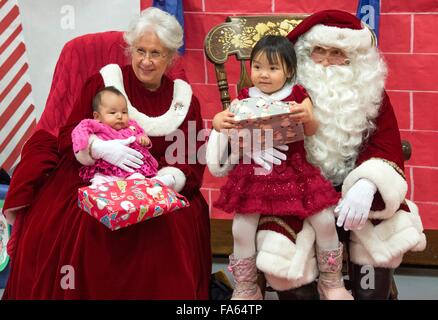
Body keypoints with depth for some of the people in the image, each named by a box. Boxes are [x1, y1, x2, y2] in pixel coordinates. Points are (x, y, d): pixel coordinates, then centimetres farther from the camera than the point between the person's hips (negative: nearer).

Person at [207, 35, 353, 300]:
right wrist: (221, 121, -23)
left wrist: (307, 116, -30)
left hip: (293, 170, 0)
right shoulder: (246, 98, 5)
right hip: (255, 172, 1)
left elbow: (312, 130, -7)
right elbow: (219, 119, 1)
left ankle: (332, 282, 16)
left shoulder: (298, 96, 3)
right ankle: (246, 289, 15)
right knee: (242, 229, -9)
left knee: (325, 220, -7)